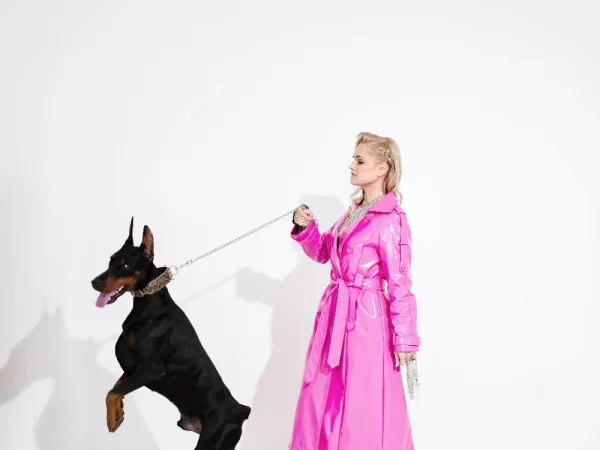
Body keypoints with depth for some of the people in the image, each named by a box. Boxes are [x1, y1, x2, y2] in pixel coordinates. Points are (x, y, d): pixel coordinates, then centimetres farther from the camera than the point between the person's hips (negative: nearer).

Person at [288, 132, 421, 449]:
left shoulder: (391, 220, -16)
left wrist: (405, 339, -12)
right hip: (334, 315, 9)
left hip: (366, 320, -8)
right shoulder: (354, 211, 9)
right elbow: (323, 251, 21)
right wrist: (305, 228, 2)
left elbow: (400, 284, -15)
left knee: (363, 407, 3)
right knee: (323, 398, 17)